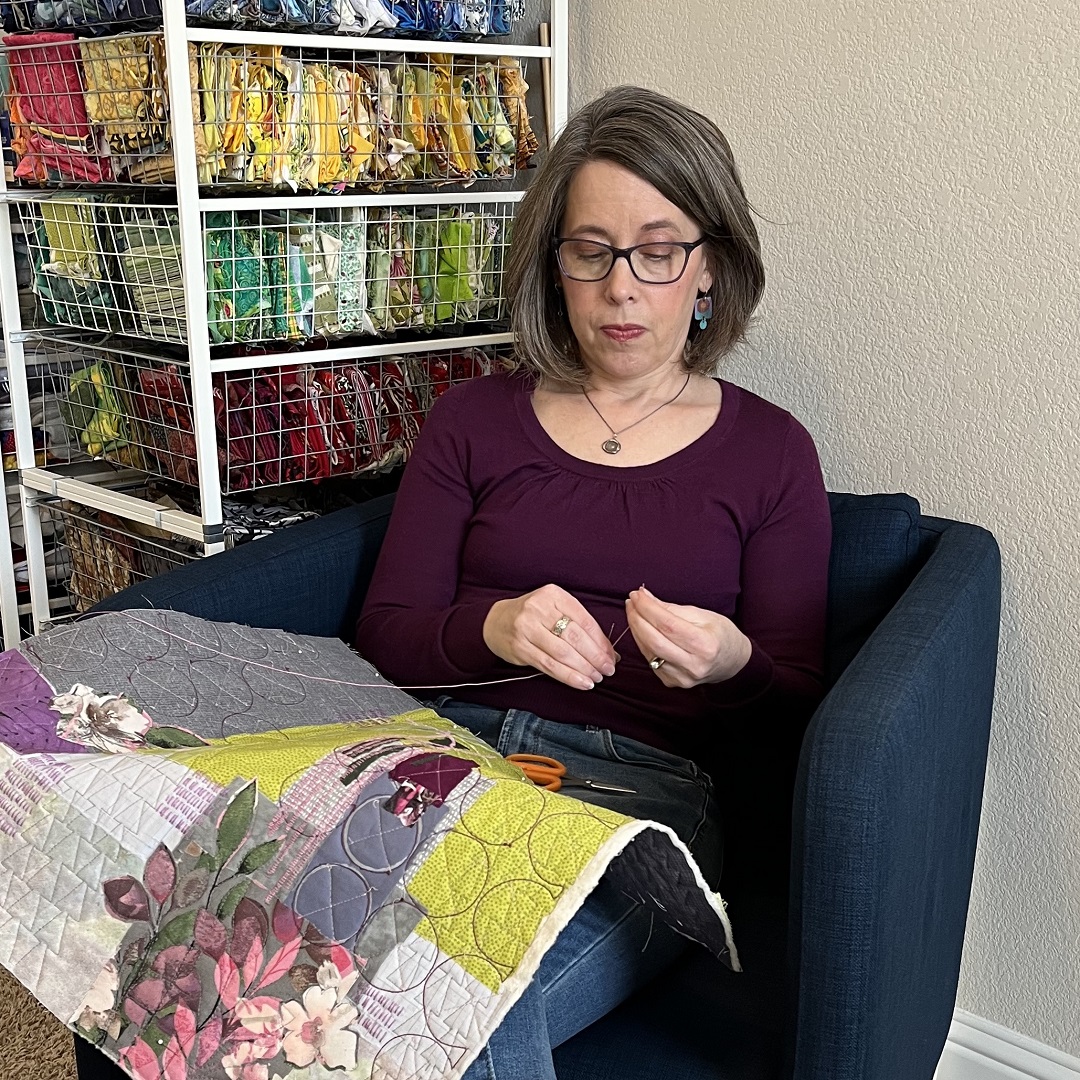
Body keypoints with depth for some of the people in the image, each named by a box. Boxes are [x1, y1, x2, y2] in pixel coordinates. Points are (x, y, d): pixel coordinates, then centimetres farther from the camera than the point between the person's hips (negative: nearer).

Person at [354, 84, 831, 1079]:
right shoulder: (473, 421, 14)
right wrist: (493, 628, -12)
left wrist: (732, 664, -16)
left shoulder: (769, 452, 10)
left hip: (643, 791, -1)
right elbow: (385, 631, 10)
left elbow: (797, 704, 8)